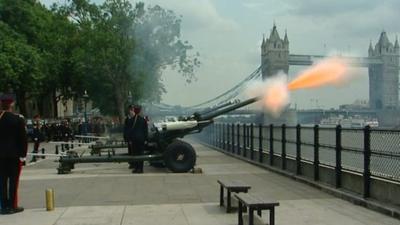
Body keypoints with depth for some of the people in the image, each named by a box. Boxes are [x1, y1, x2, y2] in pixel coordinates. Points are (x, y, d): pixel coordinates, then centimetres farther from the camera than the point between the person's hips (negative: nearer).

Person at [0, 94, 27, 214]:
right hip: (14, 154, -3)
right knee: (13, 180, 3)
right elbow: (23, 137, -10)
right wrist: (23, 154, -3)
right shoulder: (18, 119, -10)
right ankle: (12, 206, 6)